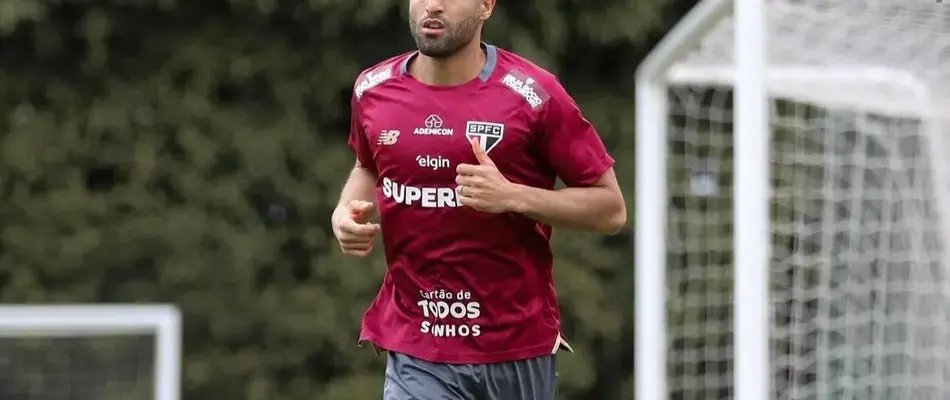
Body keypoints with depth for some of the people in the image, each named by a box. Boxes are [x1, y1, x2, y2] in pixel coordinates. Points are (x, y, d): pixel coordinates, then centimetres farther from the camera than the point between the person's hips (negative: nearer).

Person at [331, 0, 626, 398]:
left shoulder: (533, 94, -10)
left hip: (519, 350, -2)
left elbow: (611, 209, -6)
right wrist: (347, 211, 3)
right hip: (417, 358, 2)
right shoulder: (373, 91, 3)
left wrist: (513, 197, -21)